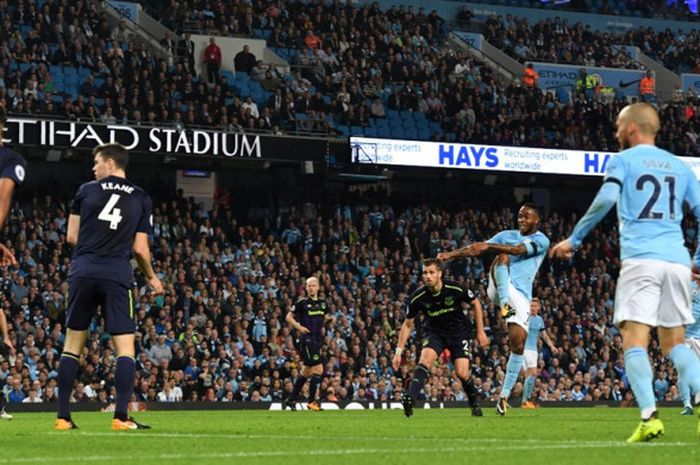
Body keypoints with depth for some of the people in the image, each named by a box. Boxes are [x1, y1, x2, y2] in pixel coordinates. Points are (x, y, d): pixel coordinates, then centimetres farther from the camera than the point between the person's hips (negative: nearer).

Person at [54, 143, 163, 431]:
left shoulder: (87, 191, 8)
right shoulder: (141, 199, 8)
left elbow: (71, 237, 9)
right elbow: (140, 248, 6)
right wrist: (151, 278, 22)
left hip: (83, 272, 1)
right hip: (117, 276, -1)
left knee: (72, 344, 9)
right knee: (125, 347, 2)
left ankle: (63, 417, 7)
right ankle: (121, 416, -9)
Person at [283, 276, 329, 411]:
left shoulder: (322, 303, 11)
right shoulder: (302, 303, -5)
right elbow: (289, 317, 1)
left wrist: (323, 327, 10)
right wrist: (299, 327, -13)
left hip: (318, 339, 7)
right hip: (307, 340, -7)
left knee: (306, 372, 13)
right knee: (318, 369, -14)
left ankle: (291, 400, 23)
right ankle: (311, 401, -7)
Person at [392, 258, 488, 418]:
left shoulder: (455, 289, -22)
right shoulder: (418, 297, -18)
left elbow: (475, 303, -3)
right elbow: (408, 324, -5)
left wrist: (480, 331, -2)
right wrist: (399, 351, -8)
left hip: (458, 331, -1)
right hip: (434, 332, 1)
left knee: (462, 373, -12)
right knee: (425, 360, -27)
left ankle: (475, 403, 17)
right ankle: (410, 399, -37)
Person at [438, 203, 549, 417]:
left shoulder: (541, 241, 3)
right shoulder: (507, 236, 16)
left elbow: (519, 250, -16)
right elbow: (478, 249, 9)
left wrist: (488, 246, -28)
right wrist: (452, 254, -7)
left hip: (521, 295, -1)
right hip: (500, 289, 1)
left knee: (518, 343, -9)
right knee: (502, 257, -28)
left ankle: (504, 396, 2)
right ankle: (504, 305, -47)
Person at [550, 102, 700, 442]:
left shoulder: (623, 160, 5)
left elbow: (605, 200, -10)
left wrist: (574, 240, -3)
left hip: (641, 259, -5)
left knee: (634, 340, -6)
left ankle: (649, 417, -22)